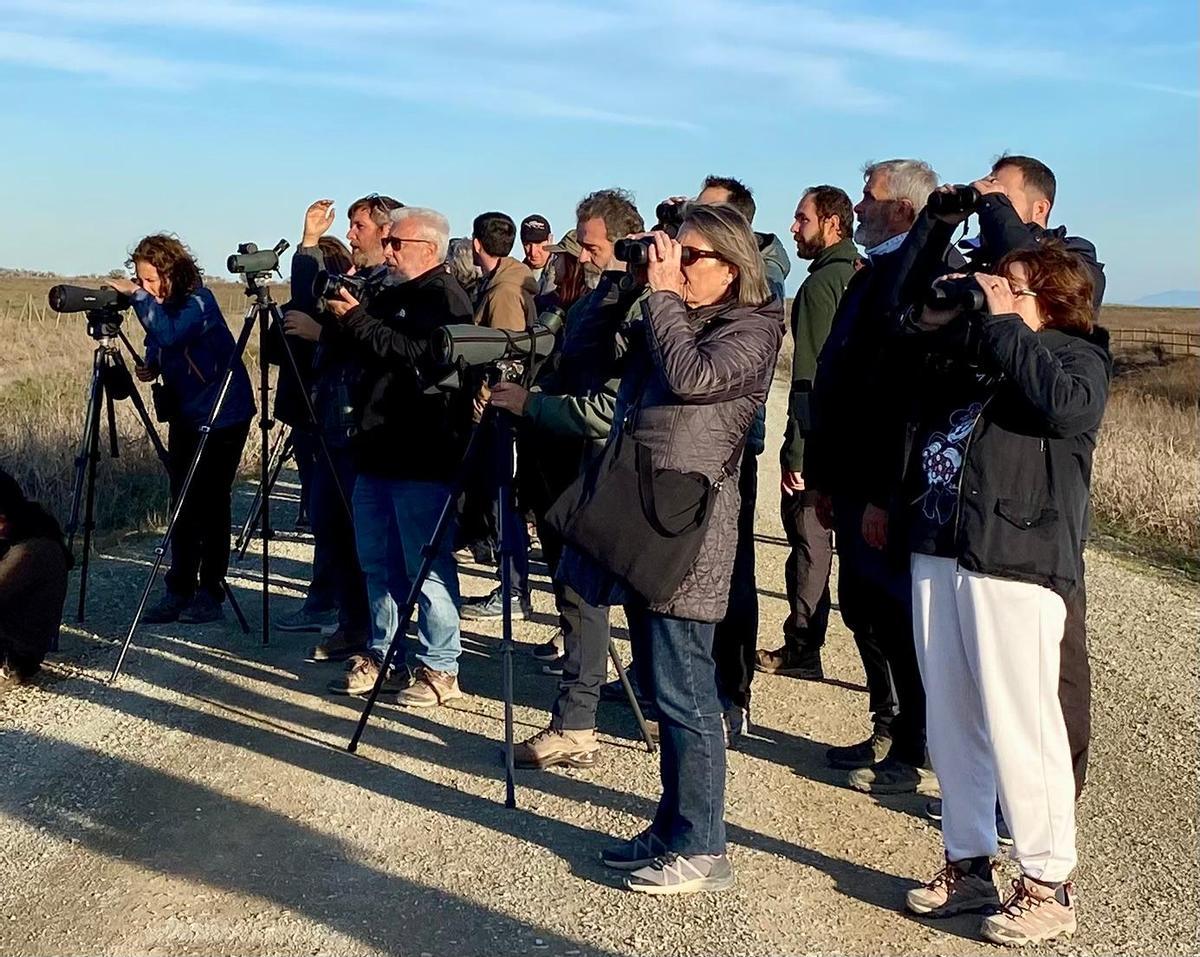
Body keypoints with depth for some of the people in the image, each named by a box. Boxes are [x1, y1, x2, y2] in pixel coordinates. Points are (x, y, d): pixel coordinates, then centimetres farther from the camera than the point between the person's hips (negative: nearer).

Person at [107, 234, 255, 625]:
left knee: (211, 505, -3)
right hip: (185, 416, 8)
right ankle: (179, 593, 14)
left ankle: (211, 594, 5)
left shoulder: (198, 301, -18)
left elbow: (170, 334, -36)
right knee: (182, 506, 8)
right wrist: (150, 367, -3)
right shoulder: (161, 306, 4)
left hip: (222, 416, -8)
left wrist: (137, 296, -31)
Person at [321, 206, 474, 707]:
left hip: (423, 460, -9)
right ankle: (381, 653, 26)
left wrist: (358, 321, -17)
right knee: (378, 564, 15)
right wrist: (340, 323, 7)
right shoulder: (391, 295, 18)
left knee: (427, 566, -3)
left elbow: (421, 356, -25)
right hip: (377, 452, 9)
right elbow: (366, 355, 24)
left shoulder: (445, 298, -10)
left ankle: (439, 668, 5)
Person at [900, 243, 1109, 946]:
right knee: (951, 719, 11)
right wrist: (930, 328, 7)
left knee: (1019, 725, -5)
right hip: (936, 553, 7)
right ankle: (969, 864, 24)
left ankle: (1048, 886, 8)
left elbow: (1065, 406, -21)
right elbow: (907, 400, 19)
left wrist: (1002, 323, -13)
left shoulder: (1078, 354, 1)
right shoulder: (972, 351, 20)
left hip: (1014, 561, -7)